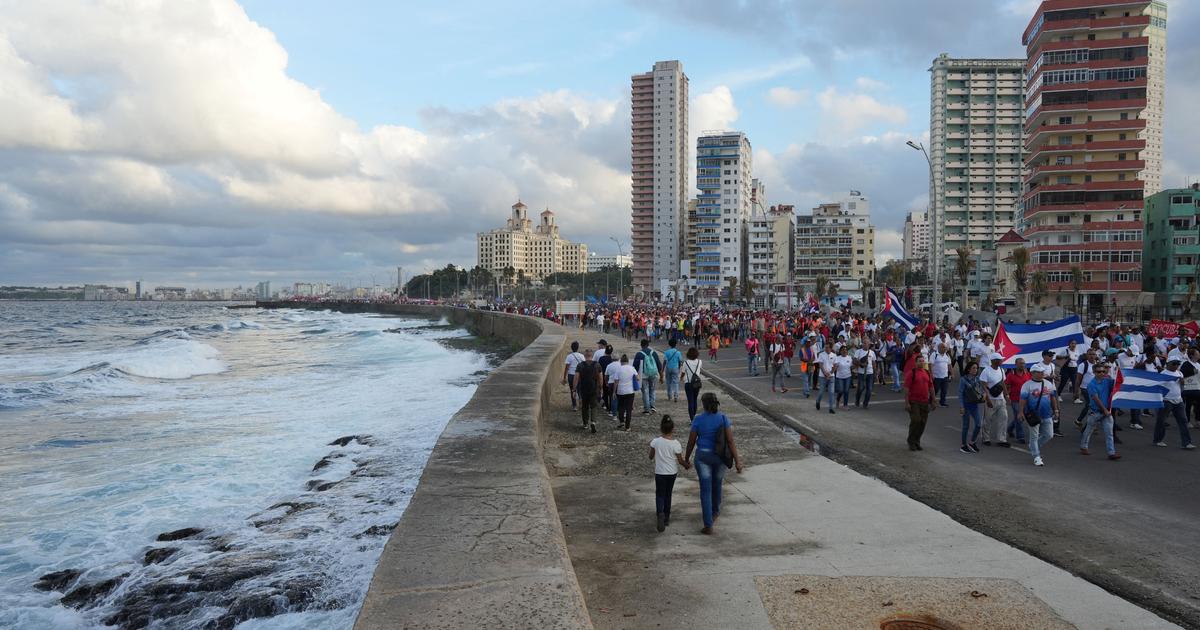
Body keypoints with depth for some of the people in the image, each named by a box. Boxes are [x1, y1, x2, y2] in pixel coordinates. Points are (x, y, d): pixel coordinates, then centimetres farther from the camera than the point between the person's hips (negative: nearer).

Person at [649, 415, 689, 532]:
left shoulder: (655, 442, -13)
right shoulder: (676, 444, -14)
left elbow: (651, 456, 0)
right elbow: (680, 461, -6)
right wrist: (687, 465, 14)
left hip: (659, 473, -1)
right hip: (672, 473, 1)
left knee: (660, 494, 7)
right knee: (668, 494, 18)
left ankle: (660, 513, -21)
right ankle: (666, 517, 26)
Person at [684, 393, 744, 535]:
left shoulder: (698, 420, -9)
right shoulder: (723, 418, -7)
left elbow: (691, 441, -3)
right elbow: (730, 441, -11)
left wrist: (687, 458, 10)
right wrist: (737, 460, -8)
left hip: (702, 456, -2)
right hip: (720, 457, 2)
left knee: (706, 490, 1)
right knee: (717, 485, 25)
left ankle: (708, 525, -3)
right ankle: (715, 512, 47)